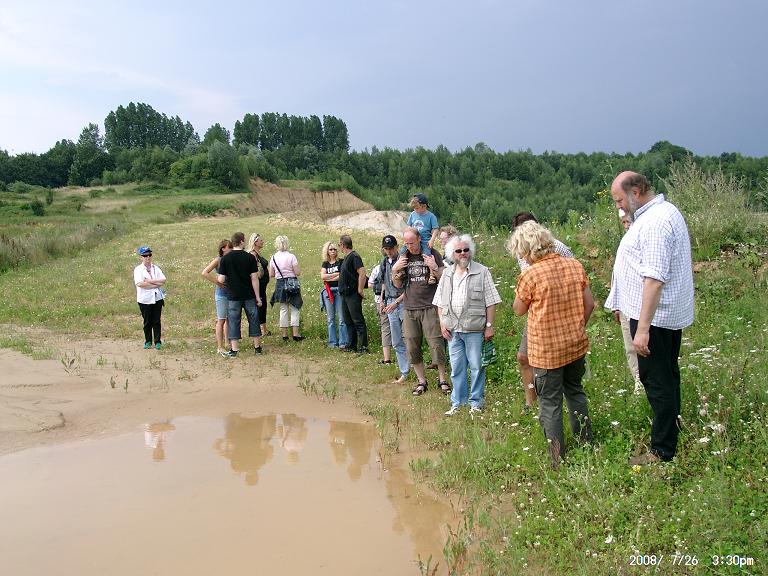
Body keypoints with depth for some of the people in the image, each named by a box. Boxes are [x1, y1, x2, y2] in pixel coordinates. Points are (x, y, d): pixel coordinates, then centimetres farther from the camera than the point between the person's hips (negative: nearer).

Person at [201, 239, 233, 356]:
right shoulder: (218, 260, -7)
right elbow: (205, 273, -15)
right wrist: (217, 282, -15)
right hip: (222, 293, -6)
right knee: (221, 320, -2)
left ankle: (227, 343, 21)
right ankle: (220, 347, 3)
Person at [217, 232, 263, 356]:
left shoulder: (225, 258, -5)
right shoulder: (250, 257, -6)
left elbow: (221, 280, -6)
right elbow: (254, 278, -6)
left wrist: (218, 278, 18)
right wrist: (257, 296, 0)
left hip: (233, 296, 0)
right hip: (249, 295, 0)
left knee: (233, 321, 7)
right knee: (253, 319, 12)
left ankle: (234, 349, 9)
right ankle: (257, 347, 18)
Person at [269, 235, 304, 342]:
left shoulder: (273, 258, 1)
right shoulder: (291, 256, -12)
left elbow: (271, 274, 6)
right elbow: (298, 273, -12)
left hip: (280, 284, 4)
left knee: (283, 309, 10)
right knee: (294, 309, 2)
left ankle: (284, 334, 12)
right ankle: (295, 334, 0)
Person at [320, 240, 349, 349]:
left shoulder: (341, 262, 3)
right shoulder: (325, 264, 14)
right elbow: (323, 276, 0)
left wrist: (328, 278, -5)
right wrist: (337, 274, -5)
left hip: (339, 290, -3)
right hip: (328, 291, 4)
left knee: (342, 318, -7)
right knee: (331, 319, 6)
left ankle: (343, 342, -6)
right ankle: (333, 342, 11)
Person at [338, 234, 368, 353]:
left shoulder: (354, 256, -13)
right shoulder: (346, 258, 16)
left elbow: (362, 273, -21)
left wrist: (360, 290, -20)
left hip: (353, 295, -10)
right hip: (345, 294, 10)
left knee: (358, 321, -7)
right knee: (348, 321, 13)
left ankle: (363, 346, -4)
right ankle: (352, 345, 20)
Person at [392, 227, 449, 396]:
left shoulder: (432, 254, 1)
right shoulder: (403, 257, 11)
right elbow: (398, 285, 14)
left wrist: (434, 268, -17)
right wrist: (395, 270, -3)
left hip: (430, 307, -3)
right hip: (409, 309, 4)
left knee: (436, 344, -4)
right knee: (412, 347, 4)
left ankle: (442, 379, 10)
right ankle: (421, 381, 16)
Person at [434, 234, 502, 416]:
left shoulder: (482, 272, -1)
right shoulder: (447, 274, 12)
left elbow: (490, 302, -4)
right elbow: (440, 302, 15)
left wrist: (489, 325, -8)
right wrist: (442, 323, 5)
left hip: (474, 328, -4)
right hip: (453, 329, 4)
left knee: (476, 366, 3)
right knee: (456, 367, 10)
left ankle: (476, 402, 17)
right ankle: (457, 402, 20)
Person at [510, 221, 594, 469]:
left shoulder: (530, 275, -18)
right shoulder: (575, 265, -3)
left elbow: (519, 310, -4)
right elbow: (589, 304, 2)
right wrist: (576, 328, 13)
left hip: (546, 351, -5)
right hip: (576, 344, 5)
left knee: (550, 403, 7)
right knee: (575, 392, 24)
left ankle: (557, 460, 12)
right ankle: (586, 443, 35)